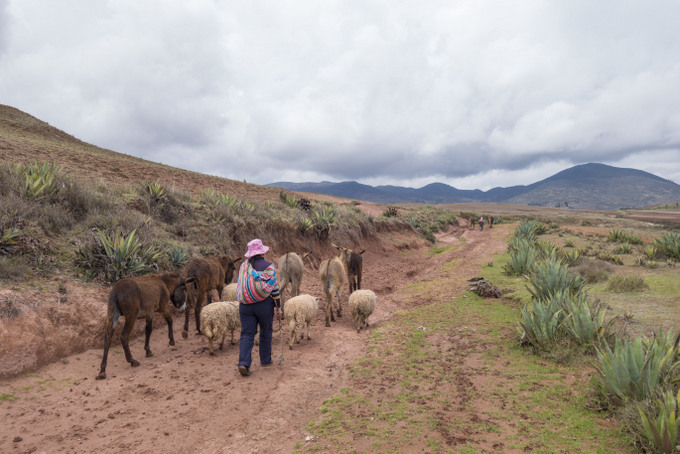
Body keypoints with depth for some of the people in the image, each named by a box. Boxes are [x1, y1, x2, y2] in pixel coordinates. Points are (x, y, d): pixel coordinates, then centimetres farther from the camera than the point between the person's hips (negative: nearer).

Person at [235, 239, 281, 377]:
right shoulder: (268, 267, -7)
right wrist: (278, 308, -1)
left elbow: (239, 286, 11)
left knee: (246, 335, 4)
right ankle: (265, 359, 26)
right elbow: (274, 289, -8)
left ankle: (243, 363, -10)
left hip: (245, 306, 3)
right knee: (266, 332, 16)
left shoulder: (243, 265, 6)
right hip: (264, 305, -3)